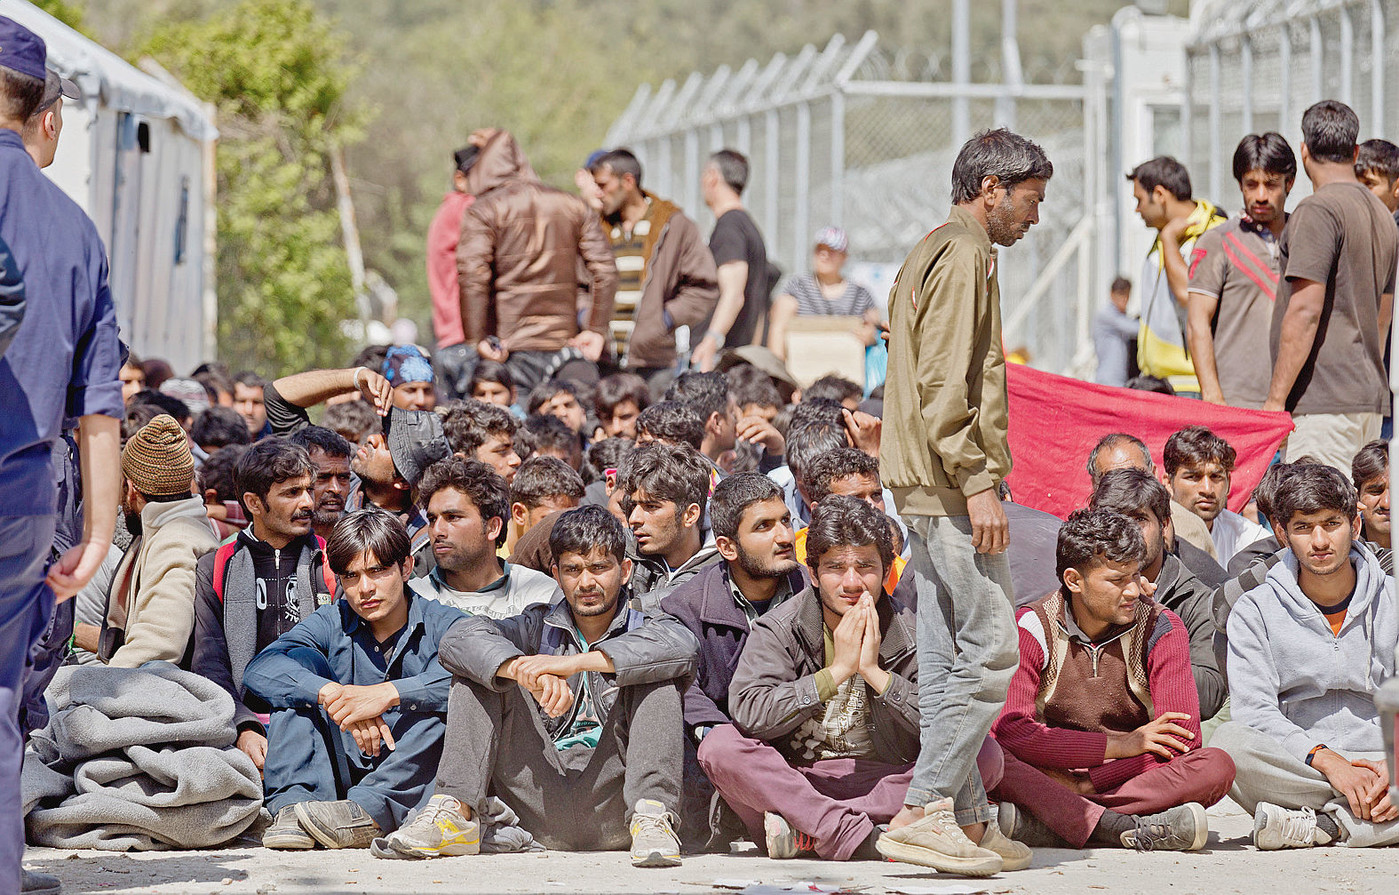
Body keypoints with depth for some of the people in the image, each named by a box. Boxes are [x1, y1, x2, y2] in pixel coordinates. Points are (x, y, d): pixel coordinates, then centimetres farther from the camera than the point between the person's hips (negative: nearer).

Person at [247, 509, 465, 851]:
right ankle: (292, 805, -27)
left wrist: (388, 694, -32)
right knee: (303, 663, -8)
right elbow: (260, 670, -10)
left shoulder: (441, 625, 2)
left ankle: (367, 810, -40)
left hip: (409, 784, -2)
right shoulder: (331, 624, 9)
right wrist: (332, 694, -28)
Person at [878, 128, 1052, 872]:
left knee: (948, 655, 9)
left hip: (926, 492, 11)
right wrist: (977, 483, -21)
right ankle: (925, 808, -13)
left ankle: (963, 818, 11)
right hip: (948, 483, -11)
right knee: (990, 649, -12)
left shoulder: (932, 253, 22)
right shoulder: (964, 257, -10)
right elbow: (945, 383, -19)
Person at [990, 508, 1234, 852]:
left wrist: (1083, 783, -18)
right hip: (1049, 777, -1)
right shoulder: (1033, 628, -4)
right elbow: (1010, 730, -17)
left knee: (1216, 766, -28)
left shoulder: (1161, 628, -1)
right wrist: (1120, 744, -16)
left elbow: (1180, 742, -11)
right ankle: (1126, 828, -44)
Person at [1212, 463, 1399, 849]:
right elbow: (1254, 712, -6)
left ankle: (1321, 827, -32)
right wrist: (1326, 760, -22)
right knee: (1229, 741, -34)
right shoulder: (1254, 611, 5)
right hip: (1293, 765, -1)